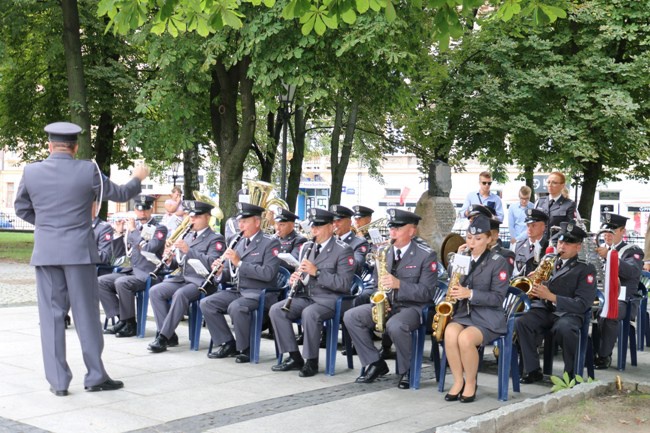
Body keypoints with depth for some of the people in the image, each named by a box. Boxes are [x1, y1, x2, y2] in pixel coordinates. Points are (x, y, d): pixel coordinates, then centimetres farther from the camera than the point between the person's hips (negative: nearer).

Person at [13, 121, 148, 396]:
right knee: (86, 314, 6)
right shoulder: (88, 170, -7)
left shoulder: (31, 172, -1)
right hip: (79, 251, -2)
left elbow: (22, 209, 11)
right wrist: (137, 178, 24)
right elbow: (120, 194, 6)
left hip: (45, 253, 2)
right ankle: (95, 376, 13)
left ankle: (58, 381, 9)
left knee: (51, 315, 7)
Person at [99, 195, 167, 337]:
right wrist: (119, 233, 3)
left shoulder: (159, 229, -4)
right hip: (132, 271, 7)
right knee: (101, 282, -9)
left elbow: (148, 249, -20)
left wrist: (134, 230, -15)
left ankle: (130, 324, -18)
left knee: (121, 283, -31)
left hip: (148, 274, -7)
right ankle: (121, 319, -7)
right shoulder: (131, 226, 14)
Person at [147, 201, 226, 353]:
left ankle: (163, 337, -27)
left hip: (201, 282, -7)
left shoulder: (216, 239, -1)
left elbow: (211, 263, -18)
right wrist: (170, 259, -3)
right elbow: (177, 264, 21)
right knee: (155, 291, -15)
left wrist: (188, 250, -25)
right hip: (182, 278, 7)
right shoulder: (188, 236, 21)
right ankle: (169, 335, -14)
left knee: (180, 294, -34)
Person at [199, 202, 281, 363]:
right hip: (237, 290, 7)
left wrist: (240, 263, -21)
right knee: (206, 303, -11)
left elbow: (268, 273, -19)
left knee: (235, 307, -34)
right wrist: (220, 272, -7)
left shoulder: (270, 243, -5)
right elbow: (229, 274, 17)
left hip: (259, 293, -7)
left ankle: (246, 349, -13)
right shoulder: (239, 242, 16)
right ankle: (227, 344, -2)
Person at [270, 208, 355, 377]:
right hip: (307, 296, 7)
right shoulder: (307, 247, 14)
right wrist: (294, 279, -5)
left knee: (309, 314, -36)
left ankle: (311, 361, -18)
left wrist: (316, 272, -23)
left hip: (330, 299, -7)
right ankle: (294, 357, -7)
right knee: (276, 310, -15)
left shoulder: (343, 250, -8)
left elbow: (344, 284, -16)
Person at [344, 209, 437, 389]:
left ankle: (407, 371, -11)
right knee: (350, 316, -16)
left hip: (412, 307, -6)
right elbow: (376, 284, 19)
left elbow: (426, 293, -13)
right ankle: (375, 363, -4)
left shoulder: (426, 255, -7)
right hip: (385, 305, 6)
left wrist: (398, 284, -25)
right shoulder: (384, 252, 10)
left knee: (395, 326, -37)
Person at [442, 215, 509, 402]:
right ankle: (458, 381, -13)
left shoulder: (498, 262, -3)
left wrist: (470, 293, -21)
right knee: (450, 333, -30)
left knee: (465, 338, -33)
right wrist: (452, 293, -3)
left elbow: (498, 297, -10)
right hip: (462, 313, 4)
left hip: (488, 318, -4)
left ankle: (471, 383, -9)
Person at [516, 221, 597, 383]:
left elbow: (583, 304, -8)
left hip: (568, 313, -4)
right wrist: (533, 285, -6)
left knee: (564, 328, -38)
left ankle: (572, 373, -14)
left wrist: (551, 296, -17)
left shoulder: (586, 269, 3)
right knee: (521, 322, -27)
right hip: (543, 310, 4)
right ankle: (532, 370, -16)